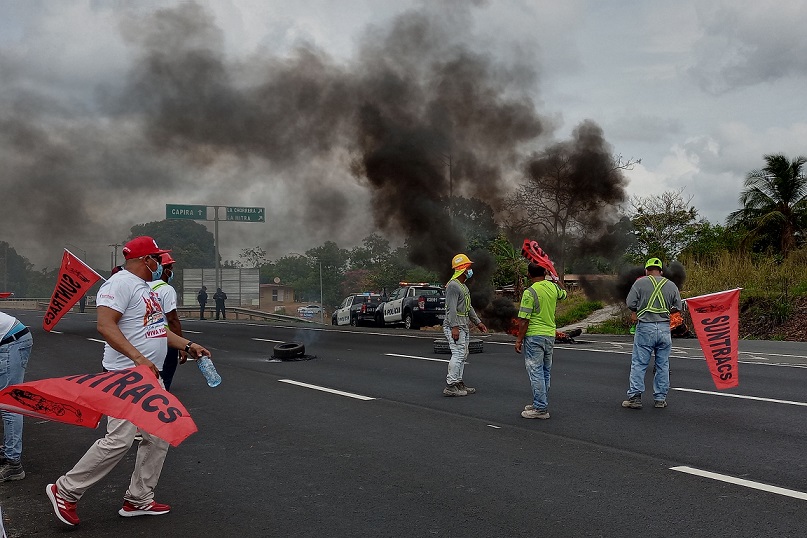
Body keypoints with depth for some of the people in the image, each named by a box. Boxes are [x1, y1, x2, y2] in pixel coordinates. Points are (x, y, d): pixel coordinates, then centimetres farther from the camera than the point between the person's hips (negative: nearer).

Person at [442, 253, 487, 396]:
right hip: (454, 327, -11)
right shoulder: (453, 285, -14)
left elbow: (468, 307, 26)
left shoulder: (463, 286, 19)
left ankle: (458, 382, 18)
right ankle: (450, 386, -12)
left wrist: (477, 322, 24)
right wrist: (454, 327, -26)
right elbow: (451, 308, -21)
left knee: (462, 355, 12)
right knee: (458, 355, -13)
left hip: (463, 327, 11)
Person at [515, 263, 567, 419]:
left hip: (534, 336, -7)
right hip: (550, 335, 7)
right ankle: (541, 404, 24)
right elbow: (563, 294, 29)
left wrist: (519, 339, -8)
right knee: (546, 372, 15)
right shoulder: (553, 287, 4)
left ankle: (540, 408, -3)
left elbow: (524, 319, -16)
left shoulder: (529, 292, -16)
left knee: (536, 372, -3)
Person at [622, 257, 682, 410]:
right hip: (664, 327, 3)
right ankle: (660, 398, 14)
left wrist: (634, 315, 14)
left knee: (639, 363, 1)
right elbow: (678, 307, 11)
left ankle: (635, 397, -3)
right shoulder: (671, 285, 7)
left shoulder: (640, 283, -1)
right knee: (663, 365, 10)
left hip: (645, 327, -3)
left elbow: (630, 303, -4)